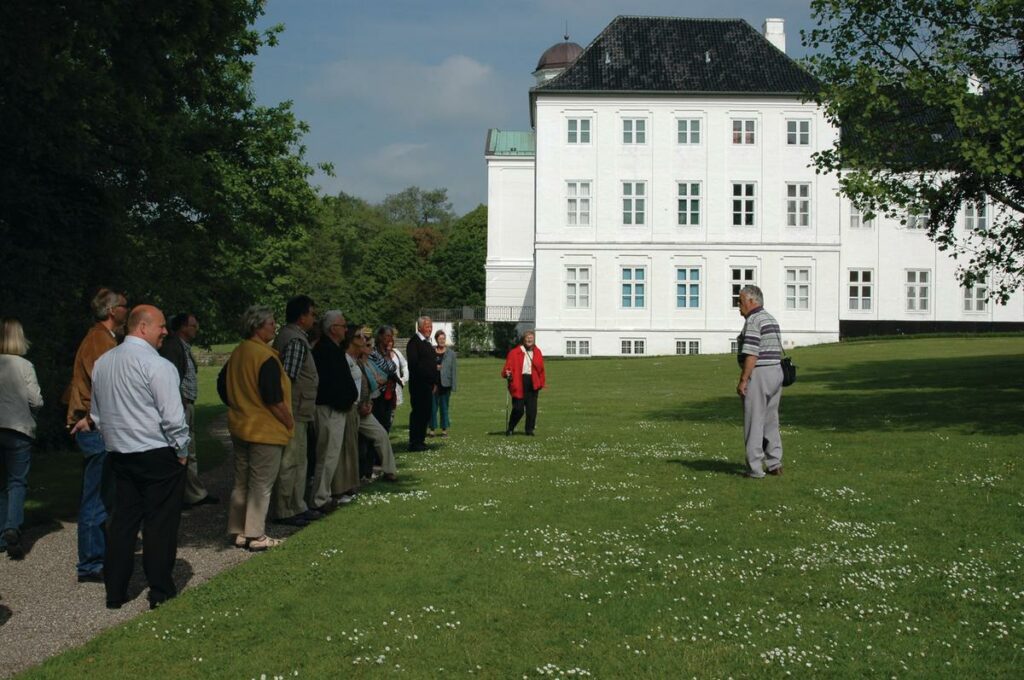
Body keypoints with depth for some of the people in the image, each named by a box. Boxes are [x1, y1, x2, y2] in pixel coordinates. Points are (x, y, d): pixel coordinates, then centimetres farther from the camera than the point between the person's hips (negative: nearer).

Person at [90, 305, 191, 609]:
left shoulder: (102, 363, 9)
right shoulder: (157, 365, -16)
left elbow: (97, 412, 17)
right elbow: (172, 416, -17)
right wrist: (182, 451, -4)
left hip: (119, 455, 7)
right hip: (157, 455, -7)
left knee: (123, 520, 12)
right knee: (160, 523, 1)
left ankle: (115, 592, 16)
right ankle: (160, 592, 7)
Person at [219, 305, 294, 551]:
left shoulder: (237, 354, 6)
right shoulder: (266, 357, -20)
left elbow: (223, 386, 16)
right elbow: (273, 399, -22)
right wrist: (289, 423, -11)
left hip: (240, 427, 8)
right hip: (265, 430, -8)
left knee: (241, 481, 15)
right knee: (261, 485, 0)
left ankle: (239, 532, 22)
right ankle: (256, 537, 5)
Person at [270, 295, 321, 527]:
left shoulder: (289, 336, 15)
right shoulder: (296, 340, -17)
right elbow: (288, 377, -22)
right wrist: (287, 411, -19)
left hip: (296, 413, 11)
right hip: (294, 412, -11)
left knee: (297, 462, 17)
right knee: (291, 462, -4)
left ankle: (297, 507, 25)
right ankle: (284, 511, 2)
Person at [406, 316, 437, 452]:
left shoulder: (428, 344, 19)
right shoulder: (414, 342, -9)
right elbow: (413, 363, -17)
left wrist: (434, 382, 15)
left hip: (428, 385, 9)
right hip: (418, 384, -9)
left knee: (425, 413, 10)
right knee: (418, 413, -7)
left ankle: (420, 441, 17)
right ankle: (414, 443, -4)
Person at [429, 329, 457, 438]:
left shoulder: (451, 353, 2)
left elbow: (453, 370, 2)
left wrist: (453, 386, -3)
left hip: (445, 384, 0)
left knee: (444, 407, 5)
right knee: (433, 406, 1)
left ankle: (444, 429, 12)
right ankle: (432, 428, 8)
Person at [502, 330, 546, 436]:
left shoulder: (537, 352, 12)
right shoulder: (515, 352, 0)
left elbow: (540, 369, 14)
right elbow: (508, 366, -3)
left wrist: (541, 383, 9)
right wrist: (507, 374, -23)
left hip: (533, 383, 4)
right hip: (519, 383, -4)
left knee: (532, 408, 3)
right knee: (518, 409, -6)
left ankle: (529, 429, 16)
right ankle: (510, 429, 13)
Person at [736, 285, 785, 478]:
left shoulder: (753, 321, -14)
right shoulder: (771, 319, 16)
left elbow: (752, 355, -21)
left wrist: (743, 380, -18)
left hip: (758, 374, -9)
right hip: (776, 373, 9)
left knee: (754, 423, -4)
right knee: (771, 421, 15)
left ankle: (755, 468, -3)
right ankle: (774, 463, 17)